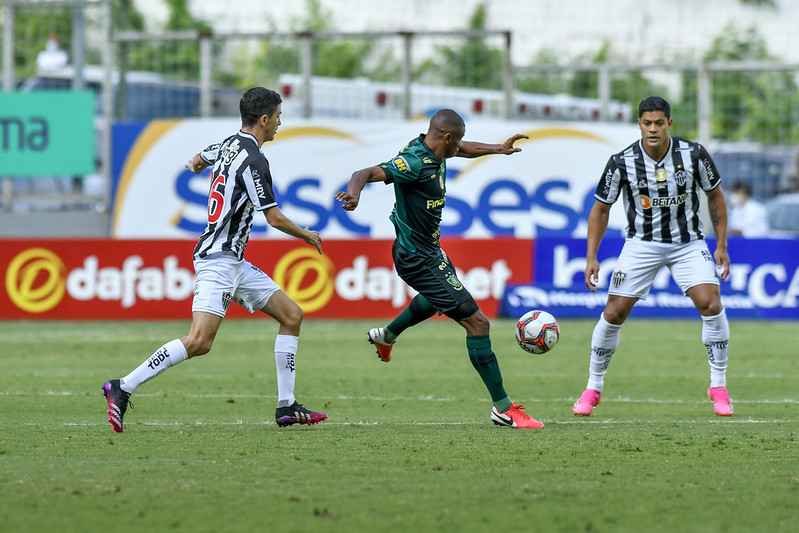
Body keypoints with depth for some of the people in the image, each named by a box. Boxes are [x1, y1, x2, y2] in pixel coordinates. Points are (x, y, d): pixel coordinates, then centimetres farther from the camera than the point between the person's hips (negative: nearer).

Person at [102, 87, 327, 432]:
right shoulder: (253, 161, -16)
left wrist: (197, 164, 58)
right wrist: (307, 236, 5)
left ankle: (287, 407, 9)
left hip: (233, 261, 11)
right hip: (219, 259, -11)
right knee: (200, 341, -21)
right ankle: (122, 388, -18)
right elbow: (274, 218, -14)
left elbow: (197, 161, 34)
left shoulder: (229, 145, 11)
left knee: (291, 315, 10)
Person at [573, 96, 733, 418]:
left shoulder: (694, 154, -14)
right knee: (614, 313, -4)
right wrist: (591, 257, -8)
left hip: (688, 243, 0)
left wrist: (721, 245, -2)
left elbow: (715, 196, 1)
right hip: (642, 243, 0)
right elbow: (601, 208, -2)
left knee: (711, 304, -18)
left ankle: (718, 386, -4)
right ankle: (593, 388, 14)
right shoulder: (622, 162, -15)